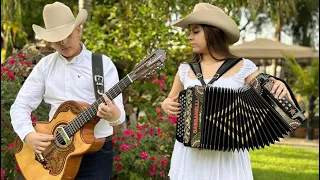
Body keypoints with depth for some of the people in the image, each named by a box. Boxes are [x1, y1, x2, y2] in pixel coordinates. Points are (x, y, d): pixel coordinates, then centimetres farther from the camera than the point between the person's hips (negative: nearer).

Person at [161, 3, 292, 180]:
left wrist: (279, 89, -18)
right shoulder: (185, 69, 6)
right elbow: (170, 101, 21)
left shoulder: (243, 67, -1)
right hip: (190, 155, 2)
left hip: (228, 156, -2)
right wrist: (166, 105, -1)